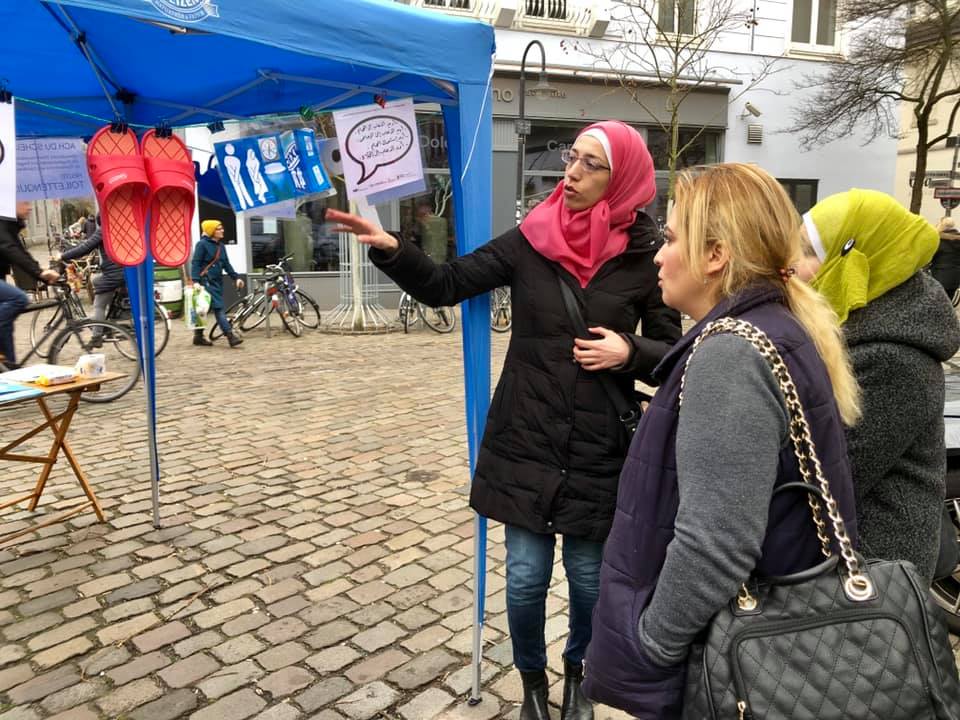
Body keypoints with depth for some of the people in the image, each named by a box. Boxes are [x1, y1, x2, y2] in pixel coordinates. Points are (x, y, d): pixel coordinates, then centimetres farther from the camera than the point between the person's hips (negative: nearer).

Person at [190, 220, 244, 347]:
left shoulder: (220, 245, 13)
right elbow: (195, 263, -12)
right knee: (218, 308, -13)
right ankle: (230, 336, -18)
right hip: (206, 281, -7)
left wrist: (236, 277, 9)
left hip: (218, 281, 7)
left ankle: (198, 336, 20)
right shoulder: (202, 244, -8)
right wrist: (195, 281, -21)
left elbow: (226, 264, 17)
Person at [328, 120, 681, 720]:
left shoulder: (643, 256, -3)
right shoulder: (530, 241, -1)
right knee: (525, 578, 7)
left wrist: (628, 352, -17)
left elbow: (673, 353, 3)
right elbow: (445, 286, -4)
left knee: (589, 578, 12)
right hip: (525, 442, 1)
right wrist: (391, 248, -20)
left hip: (599, 451, 0)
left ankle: (577, 671, 45)